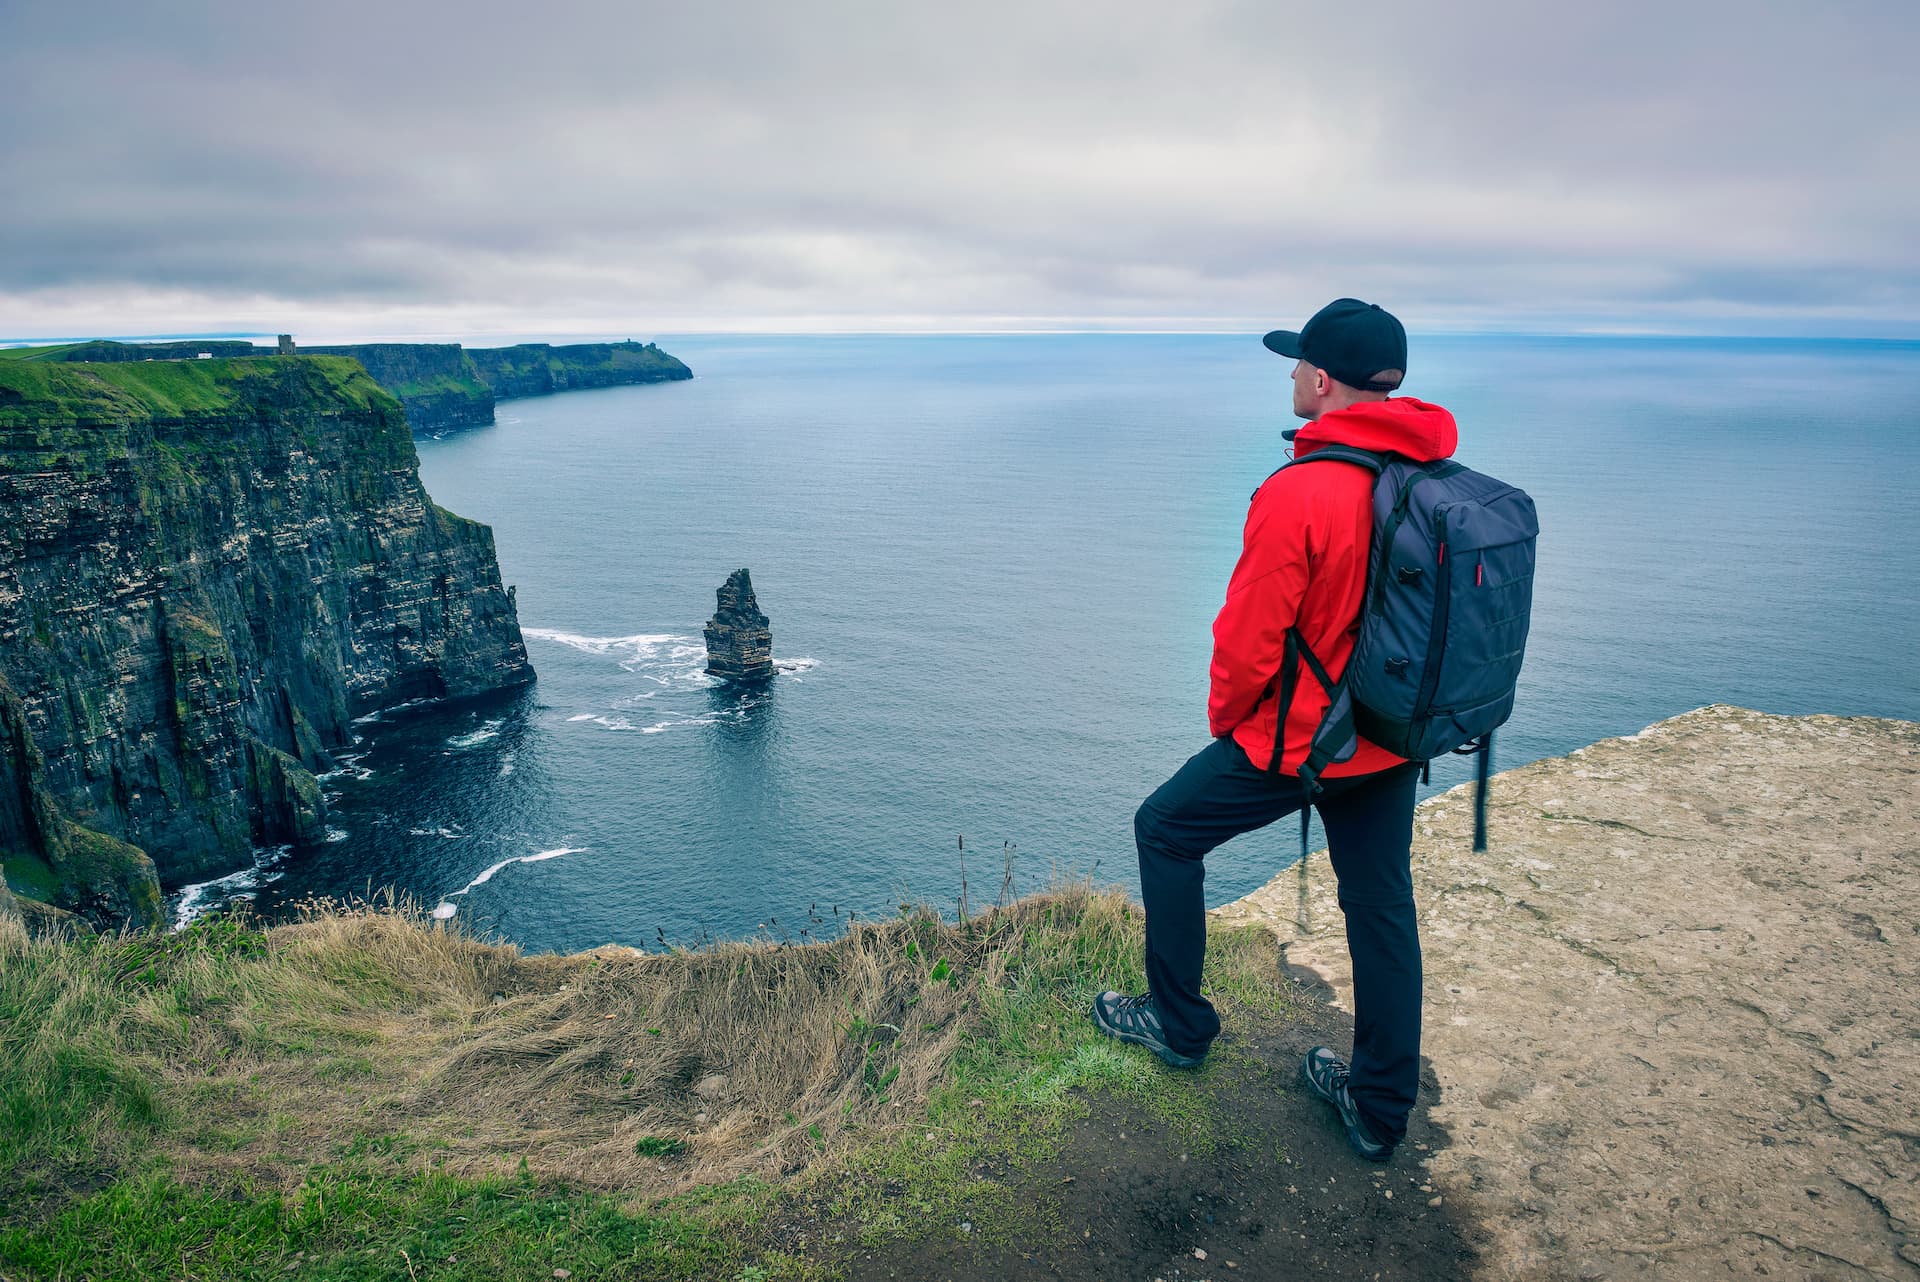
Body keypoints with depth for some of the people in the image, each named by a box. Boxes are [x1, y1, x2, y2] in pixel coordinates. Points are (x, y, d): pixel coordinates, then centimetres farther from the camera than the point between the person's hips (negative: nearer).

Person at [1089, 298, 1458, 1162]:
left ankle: (1181, 1024, 28)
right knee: (1381, 908, 16)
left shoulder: (1297, 494, -24)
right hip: (1394, 742, 7)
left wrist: (1224, 719, 0)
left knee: (1166, 831, 15)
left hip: (1296, 742, -7)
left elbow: (1249, 642, -19)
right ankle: (1381, 1109, 30)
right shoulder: (1439, 481, -2)